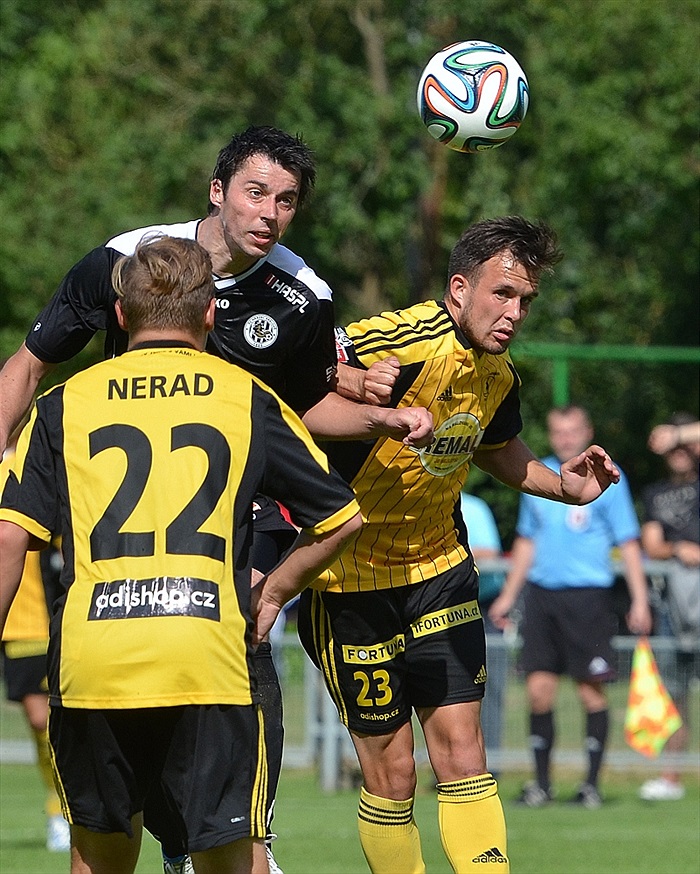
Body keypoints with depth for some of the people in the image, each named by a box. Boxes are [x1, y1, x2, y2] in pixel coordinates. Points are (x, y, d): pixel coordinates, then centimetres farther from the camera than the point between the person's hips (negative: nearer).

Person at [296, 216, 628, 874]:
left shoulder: (498, 374, 0)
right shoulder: (394, 344, -23)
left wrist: (561, 484, 4)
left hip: (440, 567, 6)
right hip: (350, 578, -5)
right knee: (390, 770, -2)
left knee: (460, 746, -2)